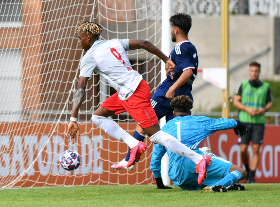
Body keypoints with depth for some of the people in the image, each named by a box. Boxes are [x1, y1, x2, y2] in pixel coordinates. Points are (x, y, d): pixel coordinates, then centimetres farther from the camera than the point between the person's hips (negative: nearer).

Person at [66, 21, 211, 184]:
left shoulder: (89, 57, -9)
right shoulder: (114, 43, 11)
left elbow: (81, 89, -13)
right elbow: (144, 44, 10)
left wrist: (73, 119, -15)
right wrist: (166, 60, 18)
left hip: (134, 94, -9)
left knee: (155, 135, -8)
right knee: (98, 116, 14)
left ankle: (199, 160, -10)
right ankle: (134, 145, 6)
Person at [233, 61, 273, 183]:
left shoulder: (266, 87, 7)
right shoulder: (243, 85, 4)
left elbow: (270, 103, 12)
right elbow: (236, 102, 2)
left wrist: (264, 109, -11)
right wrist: (247, 109, -14)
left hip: (259, 122, 0)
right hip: (244, 121, 0)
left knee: (256, 150, -7)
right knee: (243, 150, -4)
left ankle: (252, 176, -3)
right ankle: (247, 169, 23)